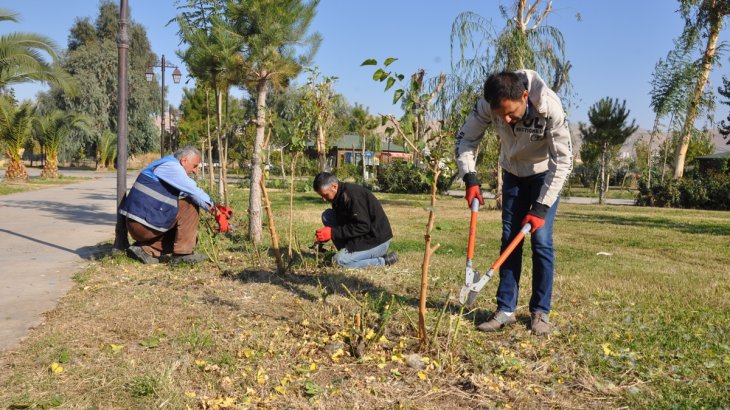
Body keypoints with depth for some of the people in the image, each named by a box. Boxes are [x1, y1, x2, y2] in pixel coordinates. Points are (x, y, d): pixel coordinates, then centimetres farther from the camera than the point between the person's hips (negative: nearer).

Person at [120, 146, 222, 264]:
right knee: (190, 206, -8)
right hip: (145, 224, -10)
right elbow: (193, 191, -17)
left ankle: (145, 249, 9)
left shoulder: (168, 165, 19)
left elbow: (190, 191, 16)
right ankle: (183, 253, -7)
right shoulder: (172, 166, -12)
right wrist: (212, 207, -4)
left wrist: (213, 207, 9)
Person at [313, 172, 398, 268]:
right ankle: (347, 253, 3)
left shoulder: (352, 195, -23)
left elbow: (362, 227, -26)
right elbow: (342, 223, 13)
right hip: (361, 237, 9)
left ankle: (384, 261, -8)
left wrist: (333, 232, -25)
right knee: (326, 215, 2)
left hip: (377, 240, -9)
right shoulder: (340, 195, 6)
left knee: (339, 260, -23)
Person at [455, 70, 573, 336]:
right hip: (513, 172, 3)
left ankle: (540, 312, 3)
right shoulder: (487, 105, -27)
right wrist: (469, 179, -25)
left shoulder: (550, 108, -35)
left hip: (545, 173, -3)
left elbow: (563, 161, -27)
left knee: (541, 240, -10)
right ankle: (505, 309, 6)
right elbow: (465, 138, -12)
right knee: (509, 239, 0)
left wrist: (542, 207, -28)